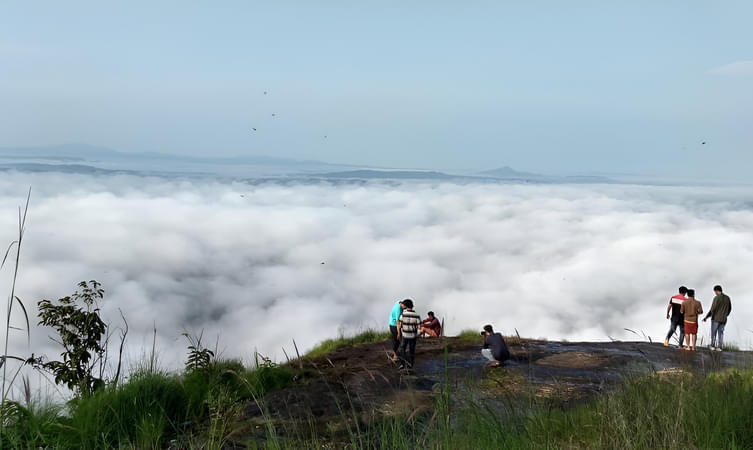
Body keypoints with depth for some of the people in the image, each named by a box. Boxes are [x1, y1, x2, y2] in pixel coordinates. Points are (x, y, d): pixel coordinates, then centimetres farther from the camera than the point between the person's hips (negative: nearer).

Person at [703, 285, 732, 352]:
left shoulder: (716, 298, -16)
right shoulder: (727, 298, 3)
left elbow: (712, 309, -16)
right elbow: (729, 309, 13)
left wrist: (706, 317, -4)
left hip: (716, 319, -5)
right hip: (723, 320, 5)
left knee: (713, 333, 8)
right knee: (721, 333, 11)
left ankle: (713, 346, 11)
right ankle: (719, 347, 6)